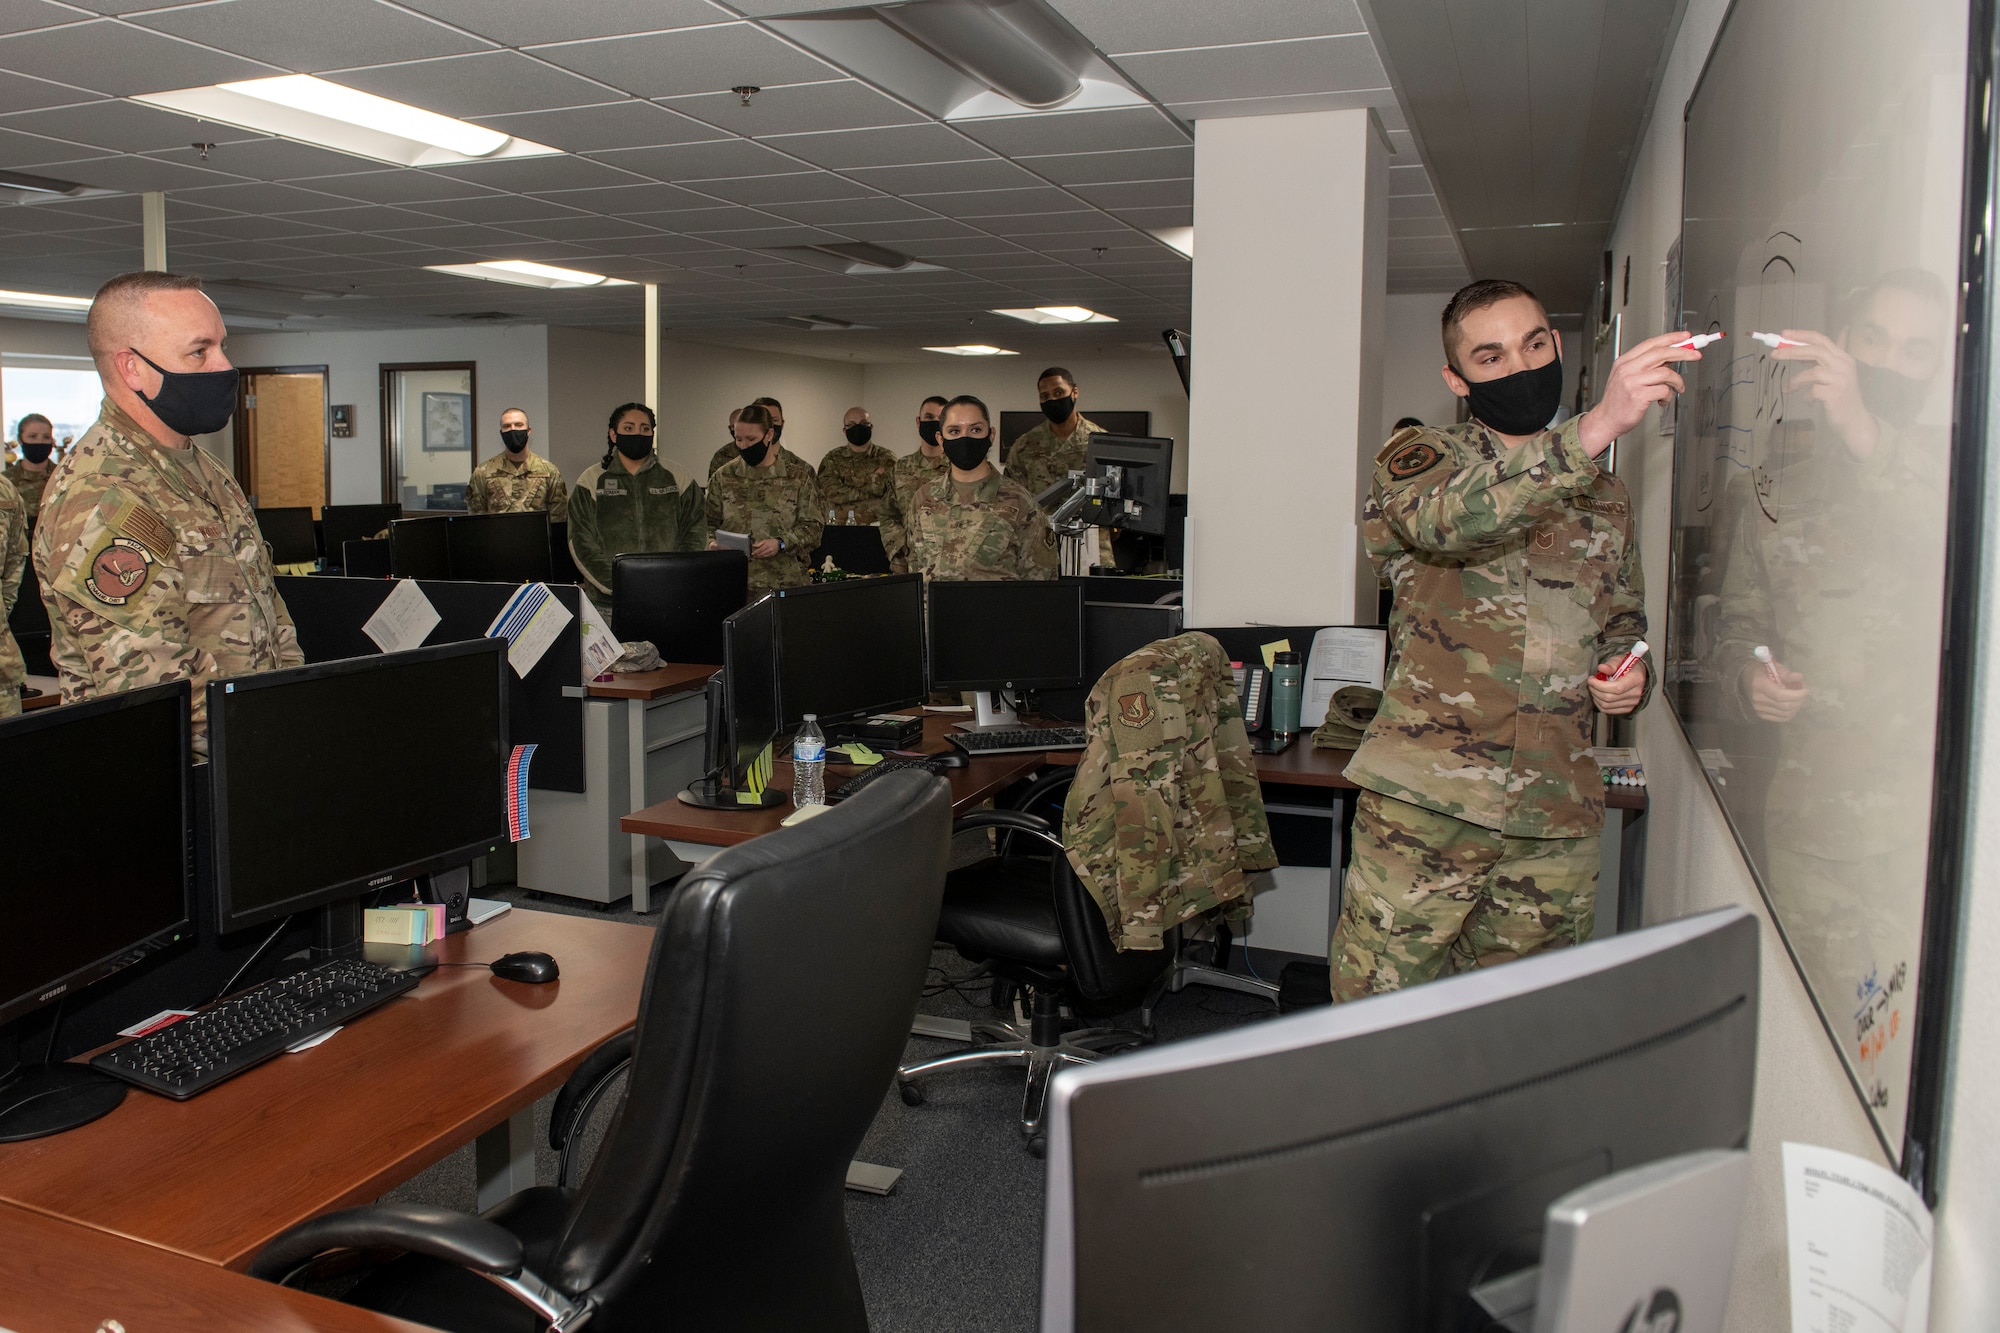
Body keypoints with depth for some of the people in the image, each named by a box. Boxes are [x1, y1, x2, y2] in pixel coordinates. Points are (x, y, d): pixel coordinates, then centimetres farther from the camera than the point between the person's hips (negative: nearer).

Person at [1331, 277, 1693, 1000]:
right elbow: (1449, 517, -22)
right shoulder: (1418, 456, 2)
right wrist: (1595, 427, -32)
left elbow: (1625, 624, 30)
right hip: (1426, 801, -4)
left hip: (1558, 818, 5)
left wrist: (1631, 674, 7)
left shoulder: (1606, 497, 18)